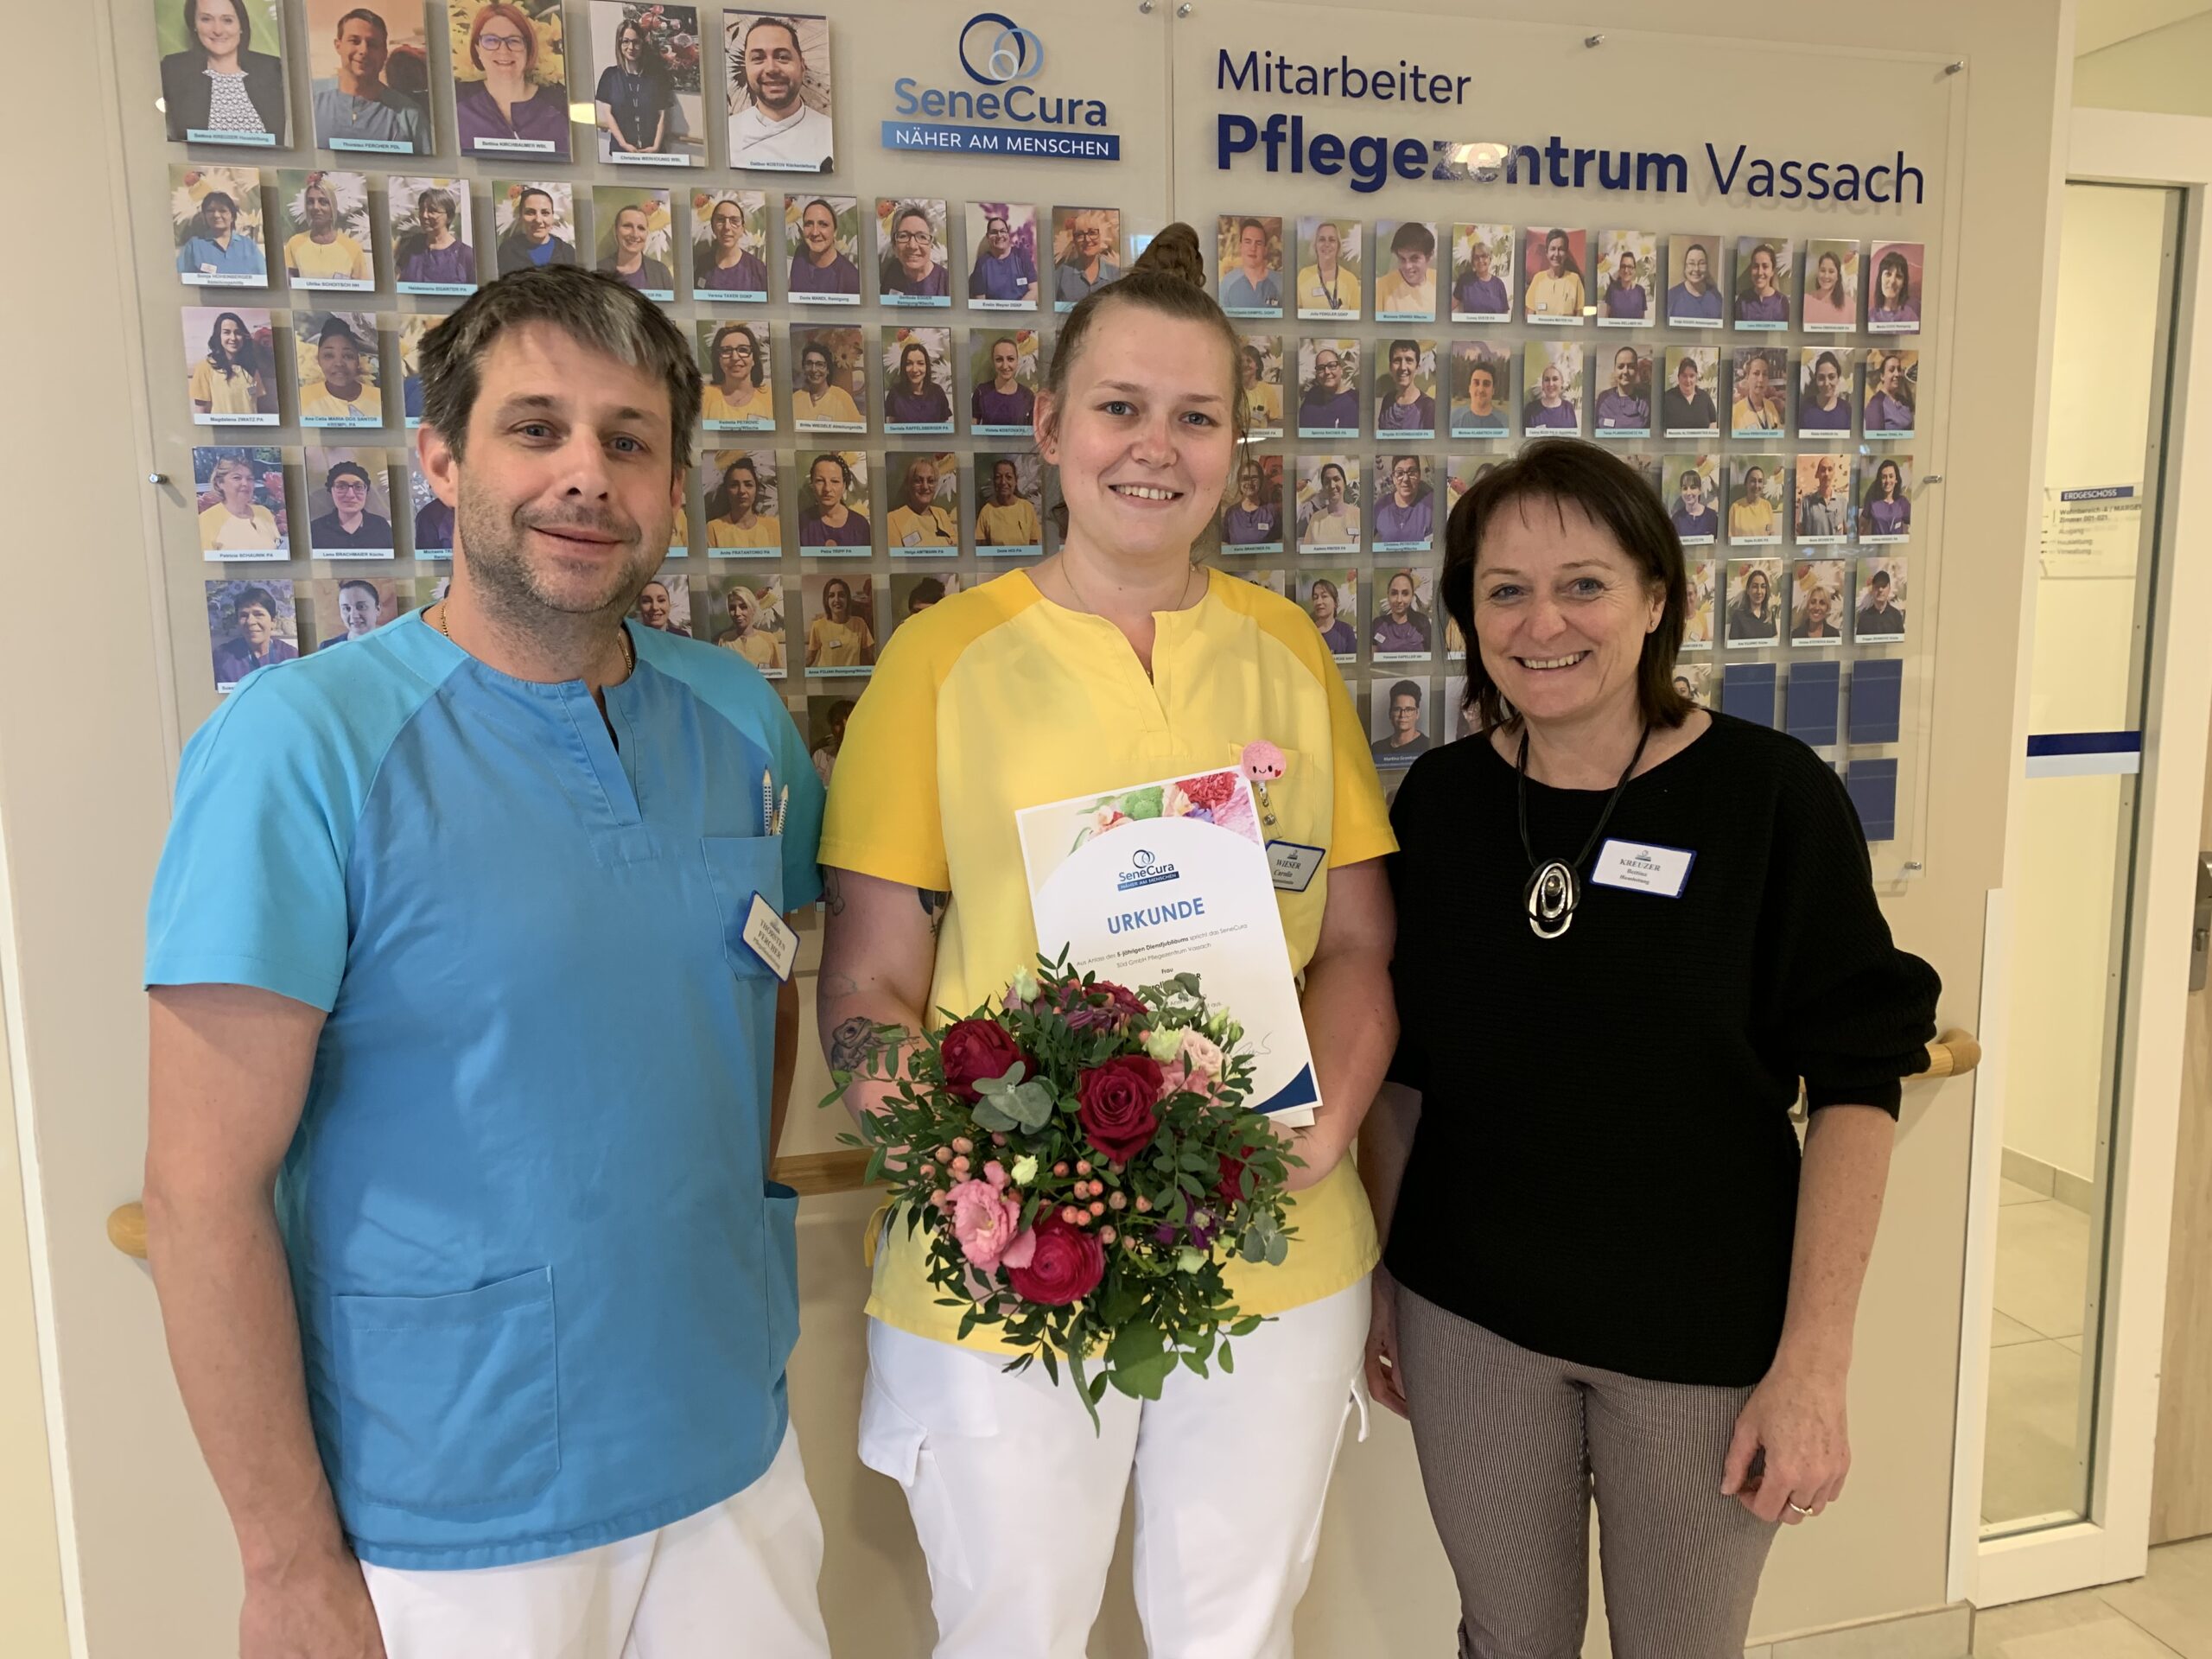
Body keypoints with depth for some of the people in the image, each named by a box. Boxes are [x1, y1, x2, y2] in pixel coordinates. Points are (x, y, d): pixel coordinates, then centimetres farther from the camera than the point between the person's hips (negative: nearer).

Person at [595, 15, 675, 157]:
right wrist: (624, 144, -12)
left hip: (652, 151, 0)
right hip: (621, 150, 0)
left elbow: (662, 115, 2)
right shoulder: (610, 75, 5)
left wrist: (656, 147, -11)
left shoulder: (656, 76, 6)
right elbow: (608, 113, 0)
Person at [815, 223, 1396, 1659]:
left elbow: (1358, 946, 7)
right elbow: (870, 986, -4)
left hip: (1275, 1257, 3)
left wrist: (1327, 1120, -12)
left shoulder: (1287, 649, 4)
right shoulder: (947, 653, -4)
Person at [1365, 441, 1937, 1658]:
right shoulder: (1439, 800, -3)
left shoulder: (1772, 795, -11)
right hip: (1469, 1318, 2)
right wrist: (1380, 1279, 8)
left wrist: (1814, 1365, -13)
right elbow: (1401, 1066, 6)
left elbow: (1854, 1088, -10)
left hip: (1704, 1333, -2)